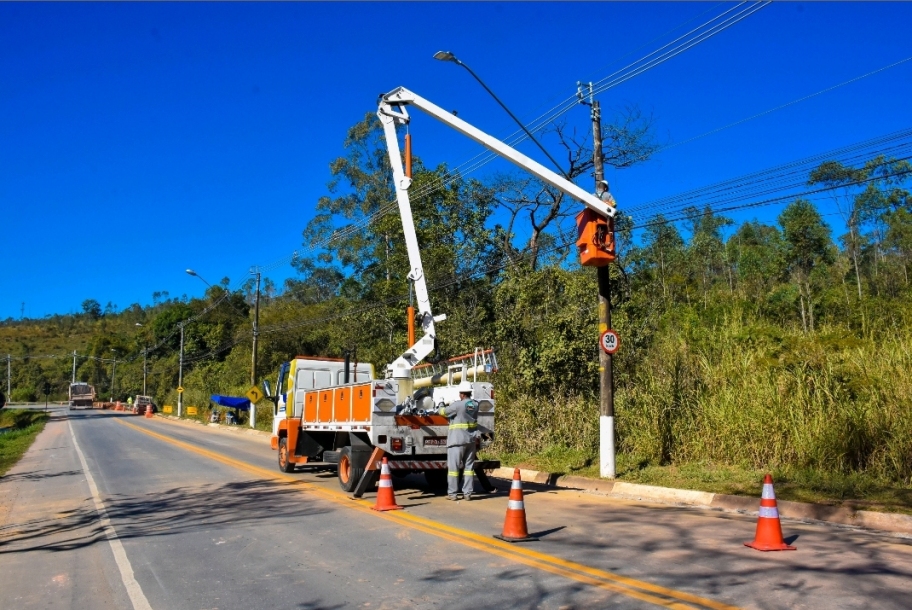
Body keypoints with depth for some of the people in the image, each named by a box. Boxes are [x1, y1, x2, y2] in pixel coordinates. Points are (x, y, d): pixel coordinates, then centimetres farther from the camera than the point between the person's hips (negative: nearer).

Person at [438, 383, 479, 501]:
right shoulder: (475, 405, 5)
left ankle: (452, 493, 4)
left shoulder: (458, 405, -14)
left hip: (457, 440, -6)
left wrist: (441, 409, 18)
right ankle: (467, 493, 11)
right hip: (471, 440, 6)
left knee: (453, 466, 2)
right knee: (469, 467, 10)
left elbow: (444, 412, -4)